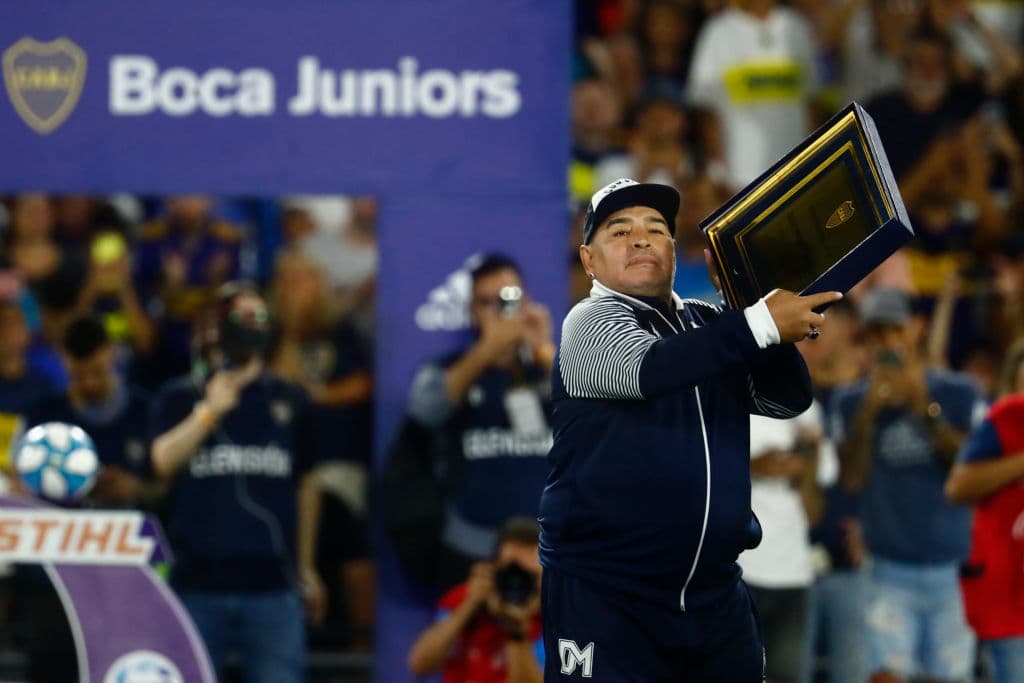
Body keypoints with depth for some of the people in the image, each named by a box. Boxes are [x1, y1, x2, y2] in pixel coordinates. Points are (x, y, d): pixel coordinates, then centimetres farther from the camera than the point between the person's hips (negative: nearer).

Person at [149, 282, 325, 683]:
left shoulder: (290, 402, 10)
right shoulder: (179, 398, 6)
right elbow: (163, 462, -11)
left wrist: (305, 566, 18)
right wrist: (210, 410, -15)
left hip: (272, 586, 1)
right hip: (198, 581, -1)